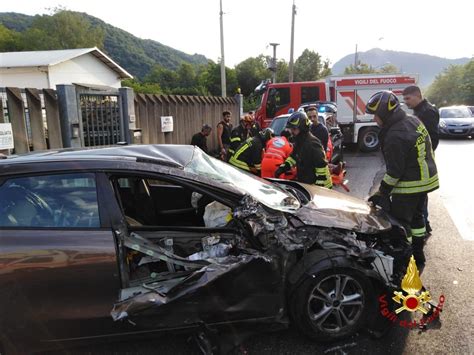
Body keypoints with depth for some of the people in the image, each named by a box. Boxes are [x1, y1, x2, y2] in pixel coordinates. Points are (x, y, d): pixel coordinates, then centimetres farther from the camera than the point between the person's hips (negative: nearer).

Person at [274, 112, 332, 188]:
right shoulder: (299, 141, 8)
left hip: (315, 185, -10)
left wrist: (320, 186, -24)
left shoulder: (312, 143, -23)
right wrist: (282, 168, 7)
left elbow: (322, 166, -25)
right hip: (304, 183, 10)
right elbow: (293, 157, 21)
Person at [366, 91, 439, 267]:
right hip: (426, 179, 10)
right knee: (416, 216, 22)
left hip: (409, 185, -10)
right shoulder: (414, 120, 3)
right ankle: (418, 256, 36)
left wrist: (382, 192, -12)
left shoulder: (395, 136, -27)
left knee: (399, 223, 0)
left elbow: (394, 171, -23)